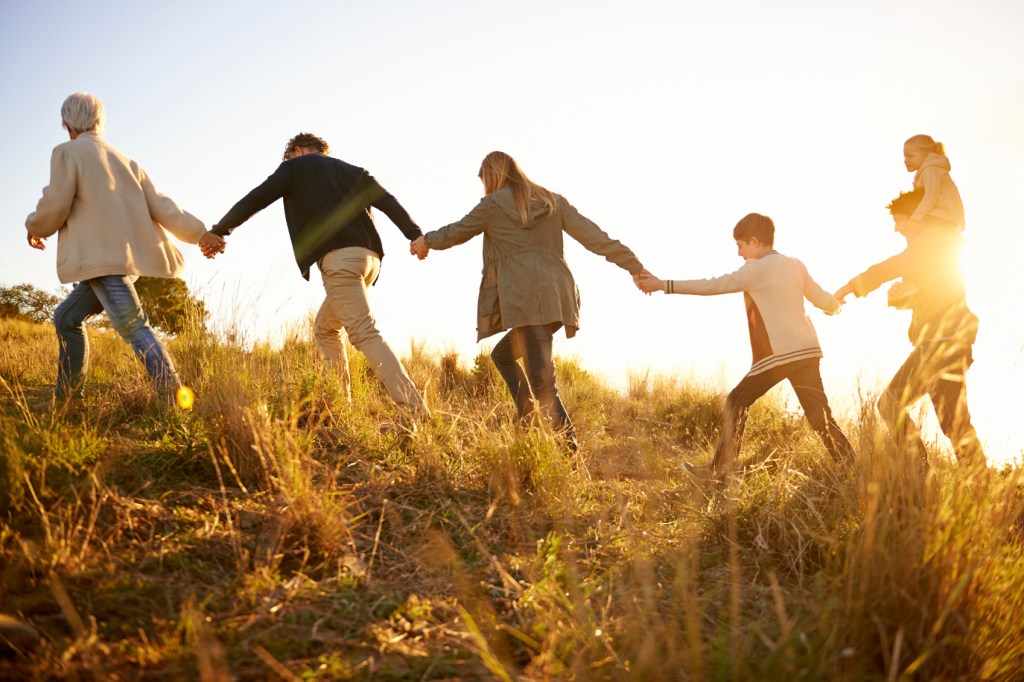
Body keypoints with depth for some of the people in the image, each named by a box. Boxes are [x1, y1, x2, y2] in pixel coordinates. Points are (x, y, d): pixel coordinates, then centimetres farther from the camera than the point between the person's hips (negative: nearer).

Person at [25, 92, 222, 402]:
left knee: (133, 327, -18)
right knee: (66, 317, 19)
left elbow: (55, 205, -5)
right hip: (130, 256, 8)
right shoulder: (124, 161, 21)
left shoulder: (67, 152, 2)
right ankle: (65, 397, 23)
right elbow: (159, 204, 11)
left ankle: (174, 398, -30)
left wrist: (35, 228, 16)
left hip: (103, 258, -8)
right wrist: (198, 233, 6)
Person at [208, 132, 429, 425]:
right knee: (325, 328, 21)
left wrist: (219, 231, 16)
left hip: (338, 258, -7)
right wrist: (417, 236, 0)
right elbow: (388, 202, 12)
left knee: (365, 333, -15)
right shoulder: (352, 171, 28)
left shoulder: (296, 166, 16)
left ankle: (413, 409, -27)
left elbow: (256, 199, 9)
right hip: (369, 257, 7)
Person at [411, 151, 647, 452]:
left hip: (527, 299, -7)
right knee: (503, 354, 24)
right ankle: (528, 425, 16)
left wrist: (426, 240, 39)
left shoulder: (493, 204, 4)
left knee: (542, 383, -9)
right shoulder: (553, 201, 18)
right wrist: (636, 267, 6)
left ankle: (571, 449, -17)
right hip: (558, 295, 7)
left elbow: (456, 232, 18)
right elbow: (595, 237, 9)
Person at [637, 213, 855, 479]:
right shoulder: (795, 265, 13)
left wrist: (663, 285, -3)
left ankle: (720, 471, 3)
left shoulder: (756, 268, -5)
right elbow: (824, 300, 19)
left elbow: (713, 286, -6)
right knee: (821, 416, 9)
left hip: (779, 354, -7)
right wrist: (834, 305, 45)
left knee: (737, 402, 4)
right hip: (807, 350, 7)